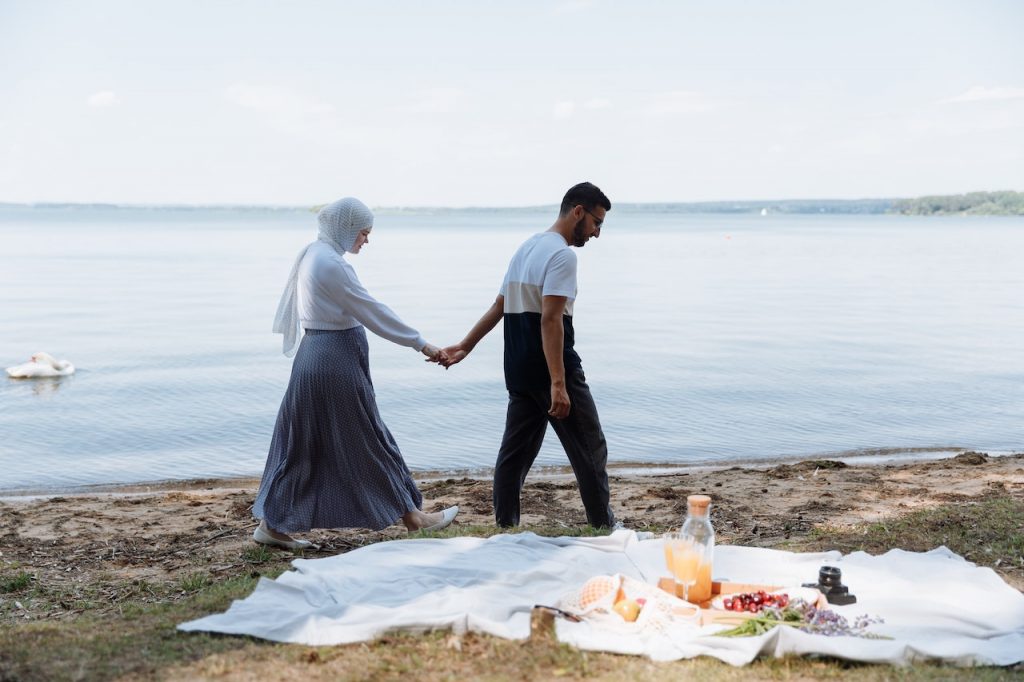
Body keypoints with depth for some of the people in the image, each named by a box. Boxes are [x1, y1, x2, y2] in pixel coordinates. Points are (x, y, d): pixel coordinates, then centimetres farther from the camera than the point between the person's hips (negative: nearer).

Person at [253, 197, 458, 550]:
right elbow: (371, 310, -17)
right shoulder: (331, 263, -18)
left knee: (304, 442, 12)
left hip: (316, 354, 10)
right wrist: (421, 344, -12)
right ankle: (411, 515, 14)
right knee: (366, 439, 1)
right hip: (335, 358, -10)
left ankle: (272, 524, 15)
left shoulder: (314, 254, 12)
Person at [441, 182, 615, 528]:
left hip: (519, 371, 9)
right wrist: (558, 385, -26)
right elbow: (550, 319, -23)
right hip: (550, 371, -9)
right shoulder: (562, 254, -14)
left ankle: (504, 527, 16)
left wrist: (465, 346, 23)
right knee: (589, 449, 1)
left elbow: (499, 307, 18)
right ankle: (604, 527, 9)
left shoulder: (527, 247, 15)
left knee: (515, 451, 12)